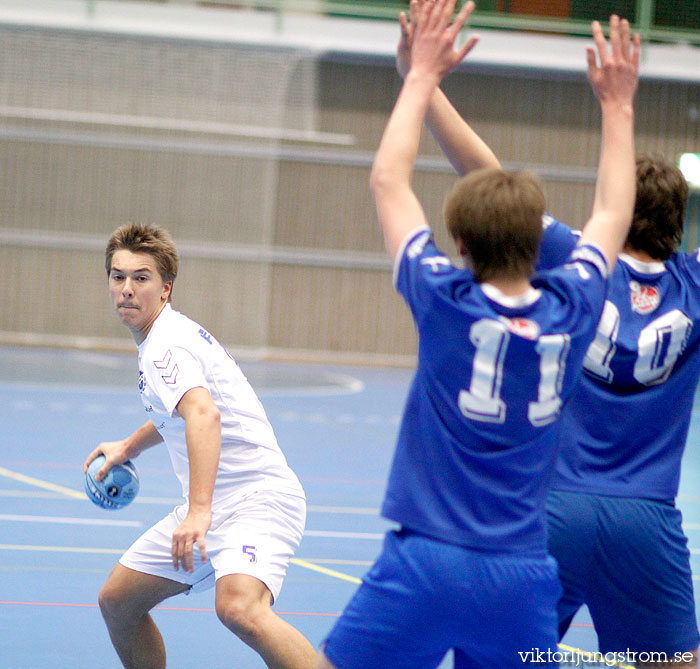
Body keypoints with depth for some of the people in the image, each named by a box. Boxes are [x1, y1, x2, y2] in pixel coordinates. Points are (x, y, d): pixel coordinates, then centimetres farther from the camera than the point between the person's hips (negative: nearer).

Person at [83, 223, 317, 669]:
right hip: (212, 505, 11)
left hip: (257, 497, -11)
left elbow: (203, 414, -36)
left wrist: (199, 510, -46)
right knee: (117, 601, 12)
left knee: (239, 608, -36)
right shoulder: (167, 336, 16)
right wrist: (128, 448, 43)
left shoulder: (166, 344, -16)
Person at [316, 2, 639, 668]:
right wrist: (617, 105, 29)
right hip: (523, 575, 3)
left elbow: (387, 180, 6)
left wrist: (423, 74, 14)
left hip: (425, 563, -3)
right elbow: (613, 212, 20)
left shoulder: (445, 302, -6)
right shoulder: (572, 311, 0)